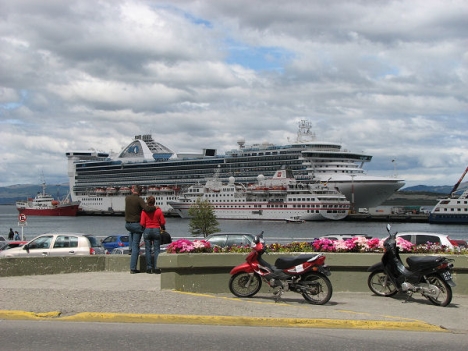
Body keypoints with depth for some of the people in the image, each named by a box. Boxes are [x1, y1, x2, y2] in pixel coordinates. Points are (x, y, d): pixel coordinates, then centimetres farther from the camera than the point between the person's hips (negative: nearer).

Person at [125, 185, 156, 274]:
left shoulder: (127, 198, 0)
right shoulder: (139, 199, -14)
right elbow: (147, 208, -28)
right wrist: (155, 207, -12)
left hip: (127, 224, 5)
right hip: (137, 225, -5)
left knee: (131, 232, 42)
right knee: (136, 246, 1)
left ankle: (131, 249, 26)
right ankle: (133, 268, 0)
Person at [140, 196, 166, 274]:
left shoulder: (144, 211, -7)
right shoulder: (158, 210, -4)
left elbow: (142, 223, -7)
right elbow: (163, 222, -1)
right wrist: (163, 228, 19)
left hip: (147, 230, 0)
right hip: (156, 230, 0)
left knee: (147, 249, 5)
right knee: (156, 249, 3)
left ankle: (149, 268, 4)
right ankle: (156, 268, -1)